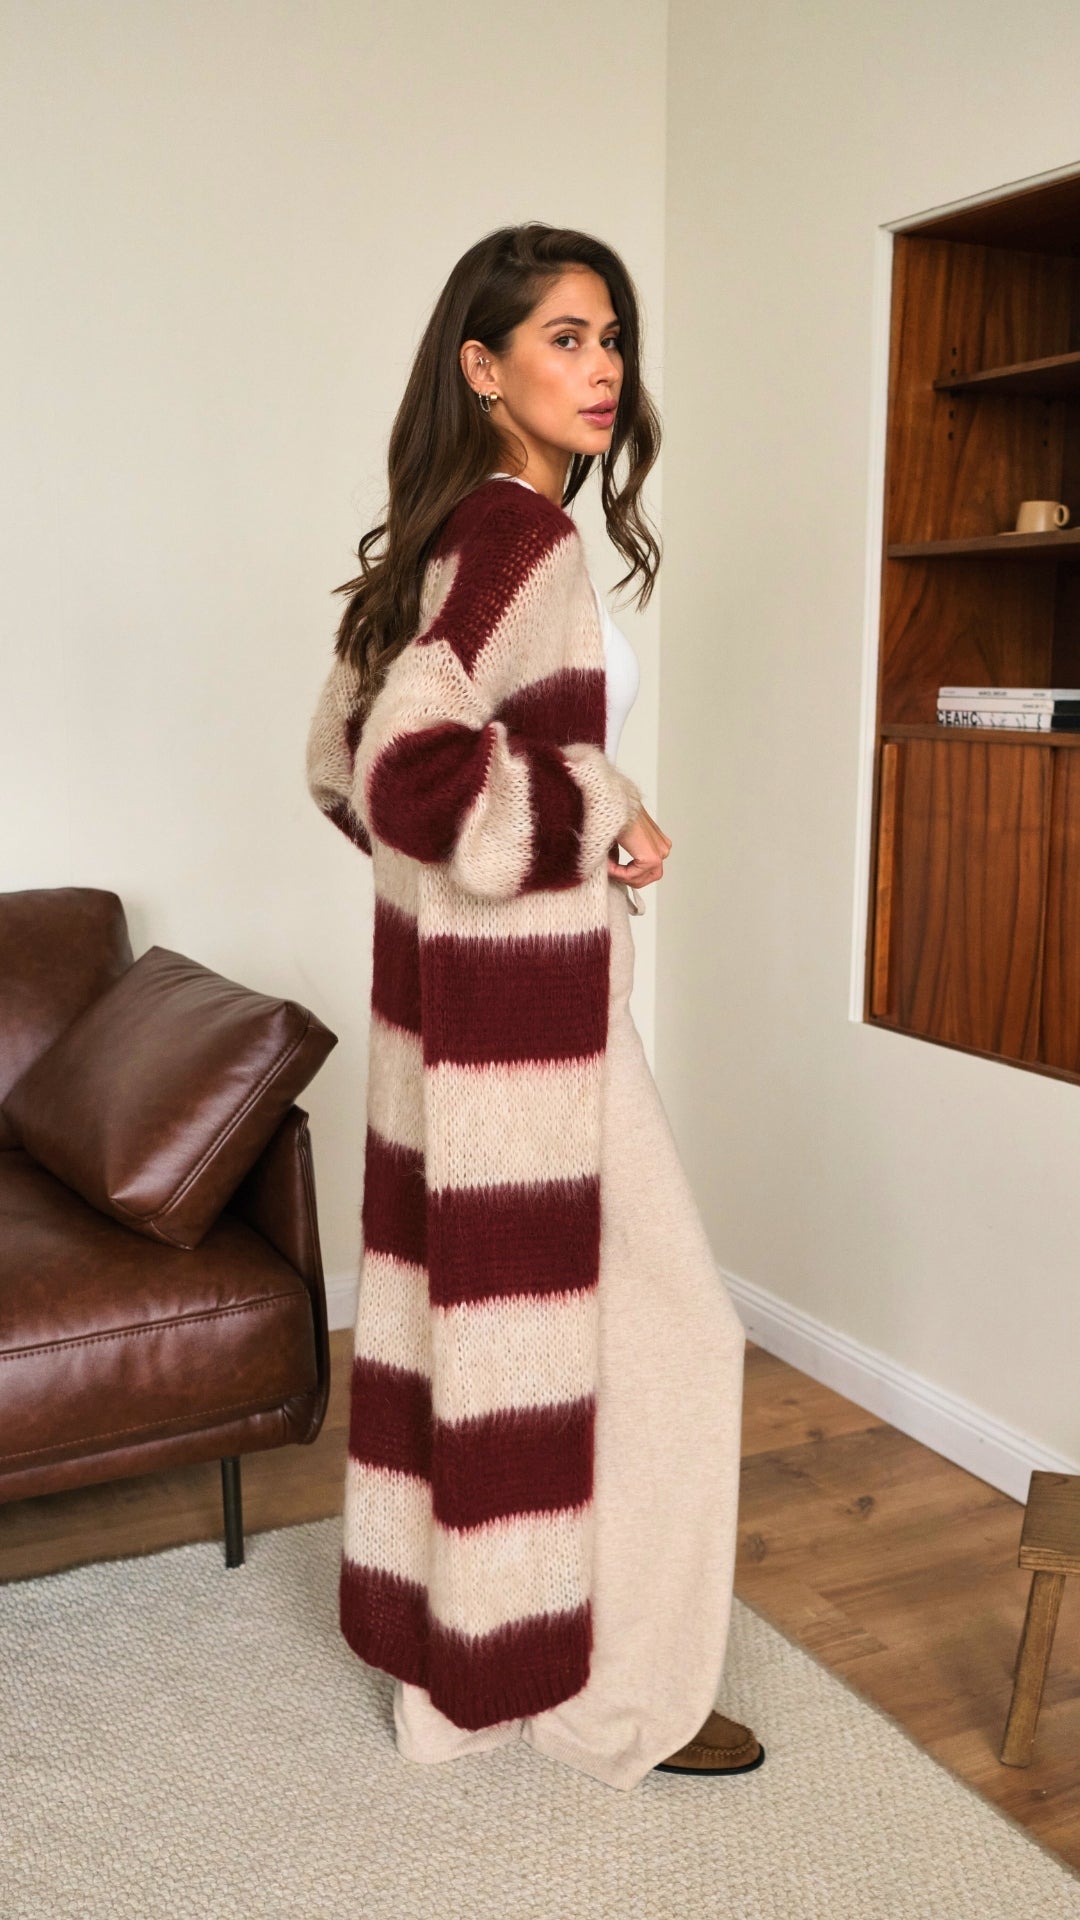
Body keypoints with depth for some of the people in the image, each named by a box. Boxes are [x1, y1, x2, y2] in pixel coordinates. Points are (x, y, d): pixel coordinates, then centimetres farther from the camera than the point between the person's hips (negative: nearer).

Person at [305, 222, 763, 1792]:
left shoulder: (437, 538, 12)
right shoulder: (526, 538, -18)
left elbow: (342, 762, 17)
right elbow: (406, 774, -29)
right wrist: (604, 823, -17)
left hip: (453, 997, 10)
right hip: (529, 1010, -9)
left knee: (467, 1318, 18)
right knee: (649, 1332, 5)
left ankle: (442, 1647, 35)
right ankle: (618, 1693, 21)